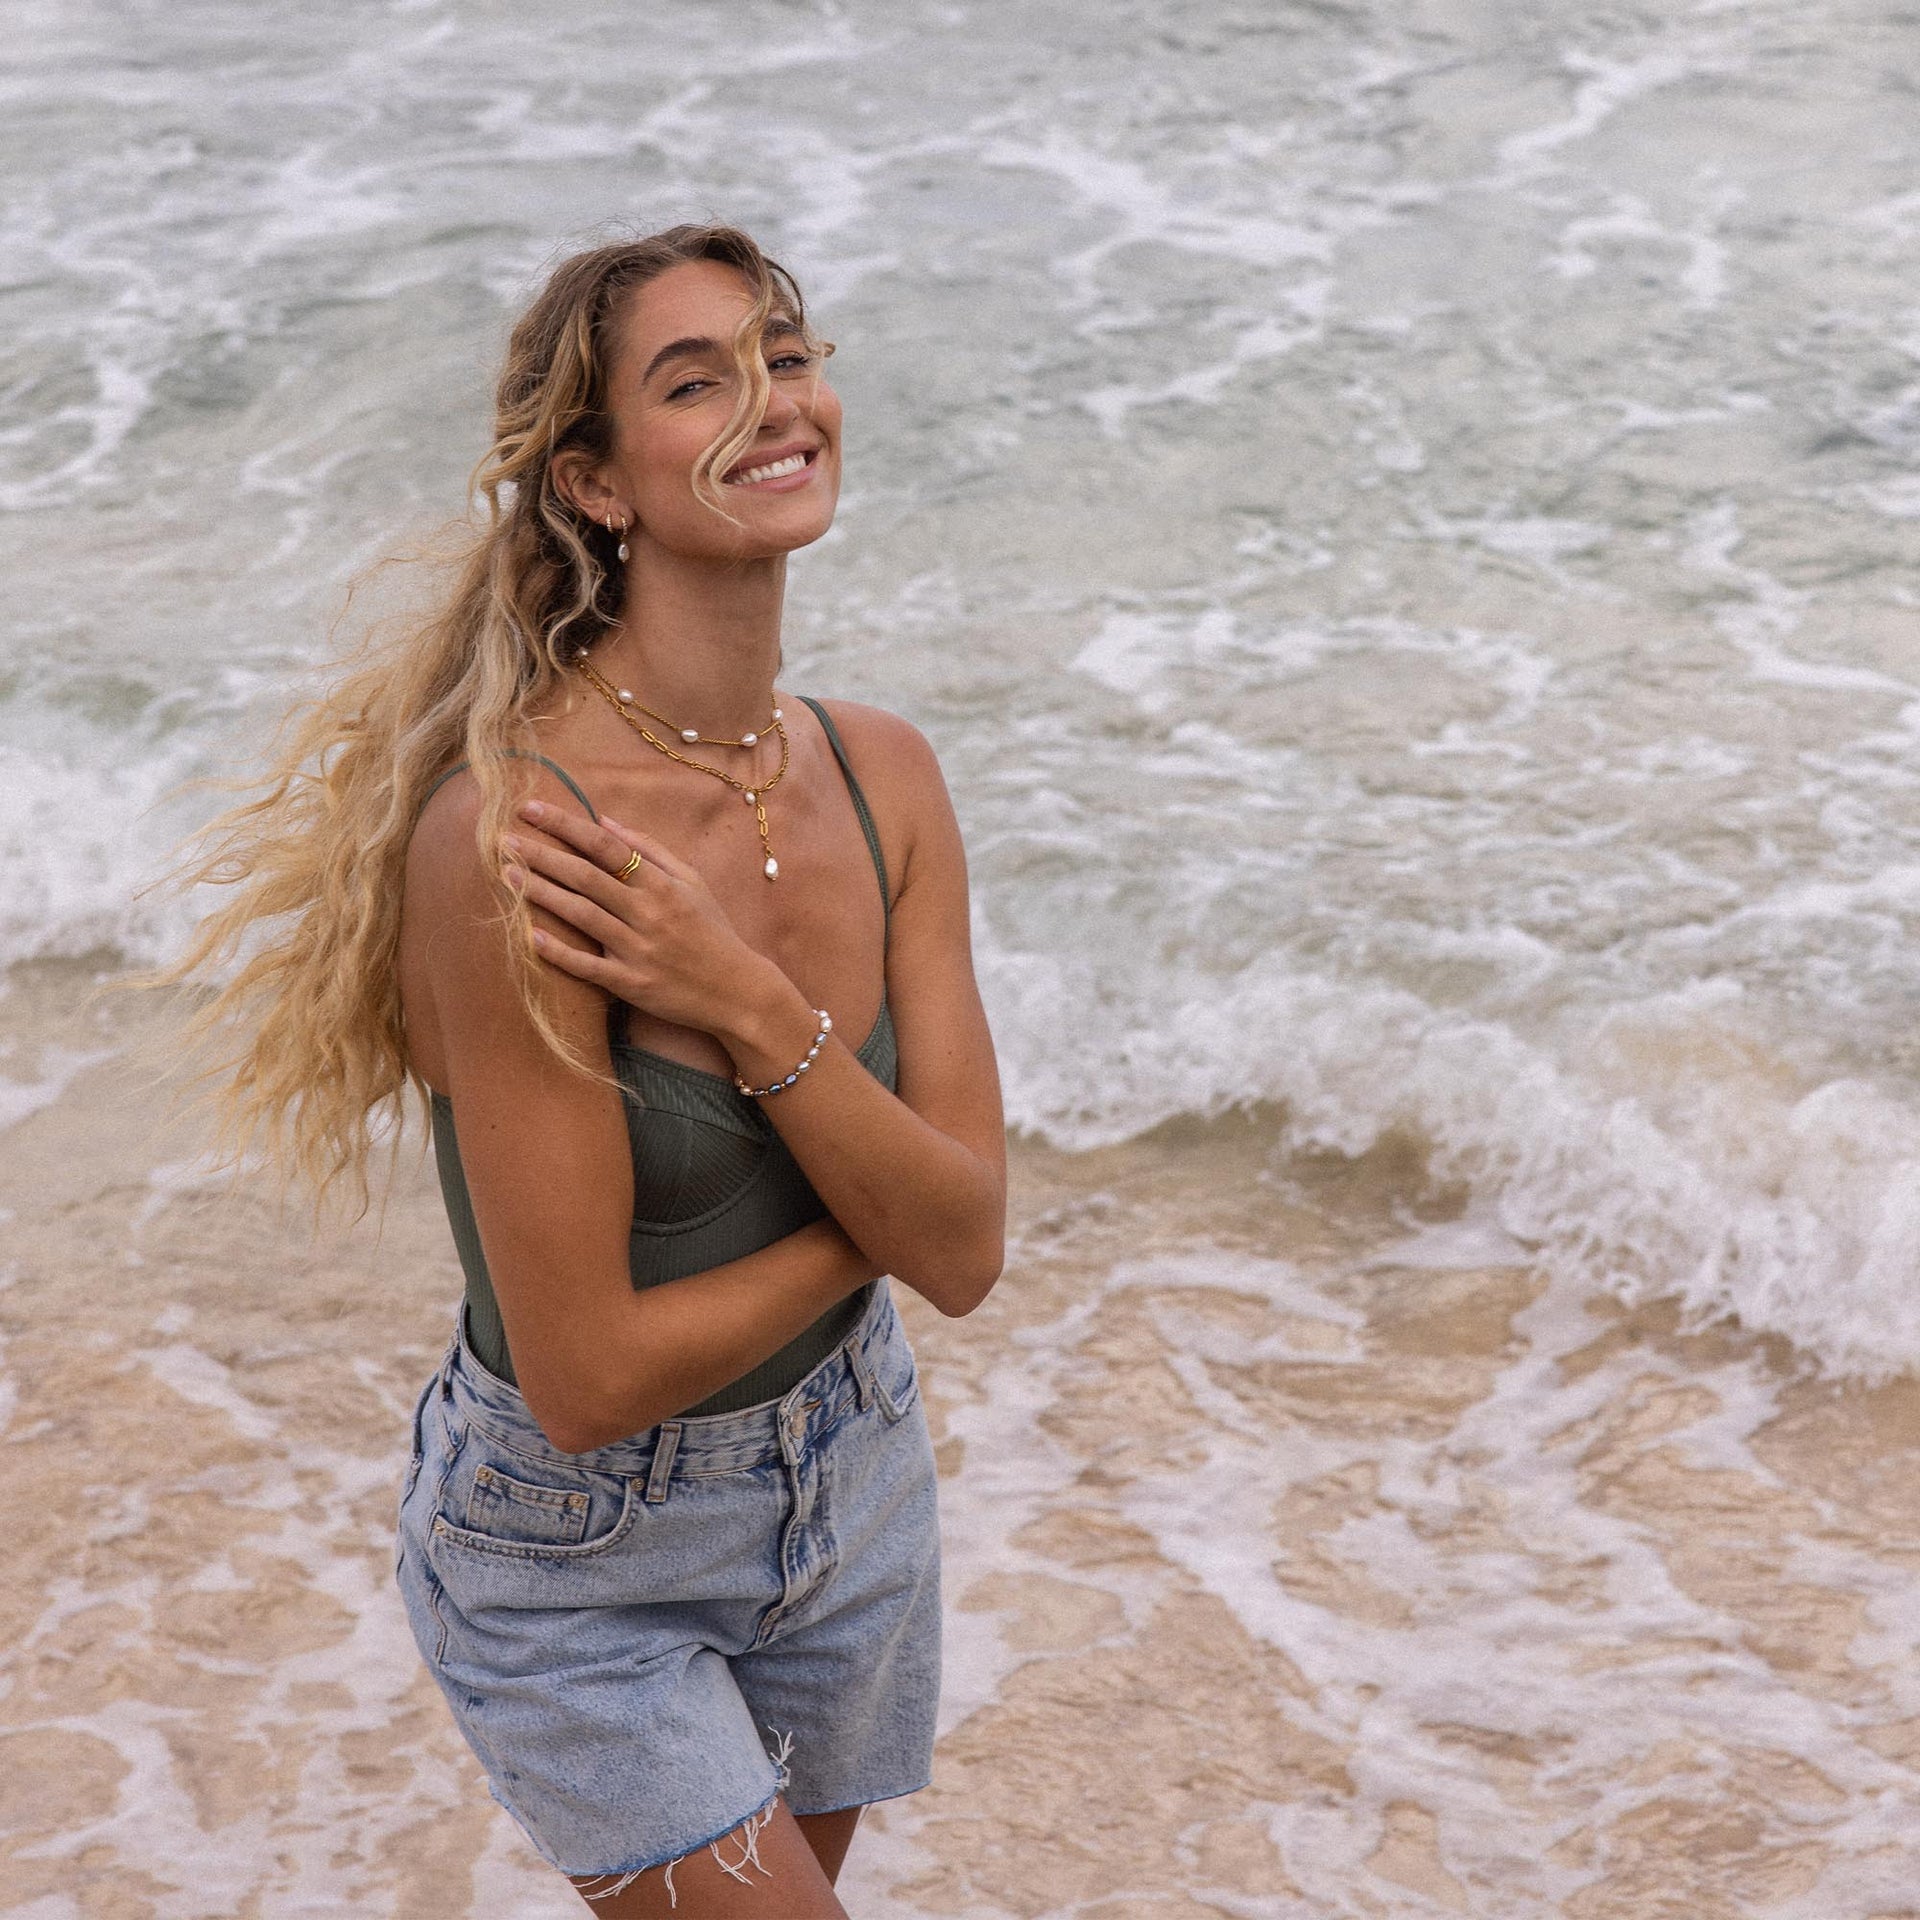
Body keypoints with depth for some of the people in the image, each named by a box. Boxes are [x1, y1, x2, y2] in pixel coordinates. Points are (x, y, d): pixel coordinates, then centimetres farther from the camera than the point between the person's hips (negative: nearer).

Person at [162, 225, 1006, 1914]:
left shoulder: (884, 777, -8)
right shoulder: (508, 841, -28)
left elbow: (965, 1251, -12)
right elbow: (589, 1376, -26)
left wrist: (751, 1008, -26)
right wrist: (873, 1203, -13)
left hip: (847, 1484, 6)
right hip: (580, 1559, -6)